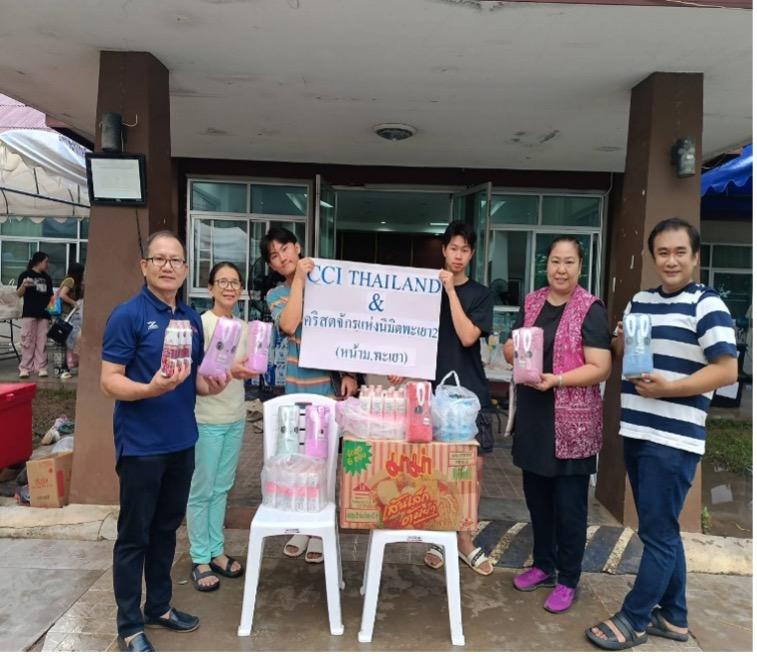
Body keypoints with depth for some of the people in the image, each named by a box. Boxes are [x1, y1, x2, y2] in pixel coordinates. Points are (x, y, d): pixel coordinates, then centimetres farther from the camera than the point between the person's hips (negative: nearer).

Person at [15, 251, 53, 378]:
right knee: (28, 341, -1)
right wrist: (23, 285, -24)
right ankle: (25, 368, 4)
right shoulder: (25, 275, -1)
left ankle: (41, 367, 7)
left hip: (44, 314, 4)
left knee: (42, 341, 4)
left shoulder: (47, 278, 14)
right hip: (29, 313, -4)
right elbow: (19, 294, -5)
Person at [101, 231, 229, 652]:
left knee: (167, 529, 19)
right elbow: (110, 381, -15)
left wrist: (212, 385, -7)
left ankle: (160, 606, 36)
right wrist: (150, 389, -32)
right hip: (141, 444, -6)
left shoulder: (192, 318, 7)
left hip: (182, 441, 6)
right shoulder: (128, 315, -12)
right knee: (134, 535, 8)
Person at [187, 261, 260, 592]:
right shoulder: (201, 323, -12)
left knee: (222, 488, 16)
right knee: (202, 491, 4)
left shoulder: (244, 326, 8)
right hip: (207, 420, -6)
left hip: (235, 418, 6)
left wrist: (248, 370, -5)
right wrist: (228, 371, -31)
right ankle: (200, 560, 18)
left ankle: (216, 551, 29)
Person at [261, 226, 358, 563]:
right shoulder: (275, 295, 5)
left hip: (331, 384, -2)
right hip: (298, 386, 2)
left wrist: (350, 373, -9)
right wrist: (299, 279, -13)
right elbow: (289, 325, -18)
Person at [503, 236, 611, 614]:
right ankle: (544, 565, 36)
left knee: (569, 504, 7)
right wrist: (516, 353, -10)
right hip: (533, 414, 6)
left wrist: (557, 379, -26)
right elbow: (511, 347, 13)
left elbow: (600, 369, -14)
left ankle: (568, 581, 24)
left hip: (573, 420, -5)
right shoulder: (532, 302, 8)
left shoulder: (590, 309, -9)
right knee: (537, 495, 16)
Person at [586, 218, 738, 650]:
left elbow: (727, 370, -13)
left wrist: (668, 388, -22)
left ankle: (633, 620, 17)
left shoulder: (707, 305, -8)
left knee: (658, 533, 4)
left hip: (674, 440, -7)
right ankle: (673, 617, 32)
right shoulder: (640, 301, 12)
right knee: (662, 531, 17)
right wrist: (622, 340, -4)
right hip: (636, 433, 7)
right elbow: (619, 352, 18)